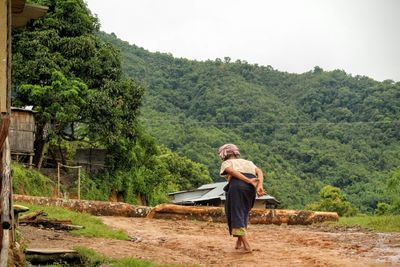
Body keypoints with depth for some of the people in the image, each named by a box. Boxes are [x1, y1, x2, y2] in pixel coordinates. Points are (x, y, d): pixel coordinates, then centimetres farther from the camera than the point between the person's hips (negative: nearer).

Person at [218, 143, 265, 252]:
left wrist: (249, 181, -11)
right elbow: (259, 172, 12)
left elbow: (231, 171, -4)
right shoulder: (248, 162, 33)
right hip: (251, 189, 5)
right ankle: (239, 242, 25)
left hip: (236, 185, -4)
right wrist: (260, 186, -4)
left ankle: (246, 245, -12)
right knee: (243, 213, 23)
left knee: (236, 216, -1)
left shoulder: (226, 163, 21)